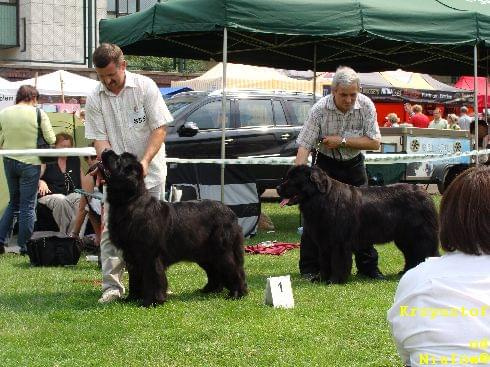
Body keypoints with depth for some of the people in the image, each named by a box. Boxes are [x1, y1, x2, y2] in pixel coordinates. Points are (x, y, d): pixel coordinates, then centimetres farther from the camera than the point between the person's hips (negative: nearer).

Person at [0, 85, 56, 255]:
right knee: (28, 205, 4)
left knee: (14, 202, 19)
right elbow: (51, 139, -8)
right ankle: (25, 246, 7)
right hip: (30, 162, -4)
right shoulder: (38, 113, -10)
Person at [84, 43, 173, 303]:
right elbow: (100, 139, -3)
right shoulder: (94, 99, -2)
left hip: (149, 173, -1)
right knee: (110, 230, -6)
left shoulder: (145, 87, -8)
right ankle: (111, 286, -4)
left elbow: (160, 128, -9)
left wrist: (144, 162, -21)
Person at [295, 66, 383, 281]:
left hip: (354, 165, 2)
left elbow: (374, 142, -16)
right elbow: (304, 146, -23)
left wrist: (342, 141, -24)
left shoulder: (366, 105, -16)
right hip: (326, 164, -2)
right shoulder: (320, 109, -21)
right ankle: (309, 268, 2)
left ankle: (368, 266, 13)